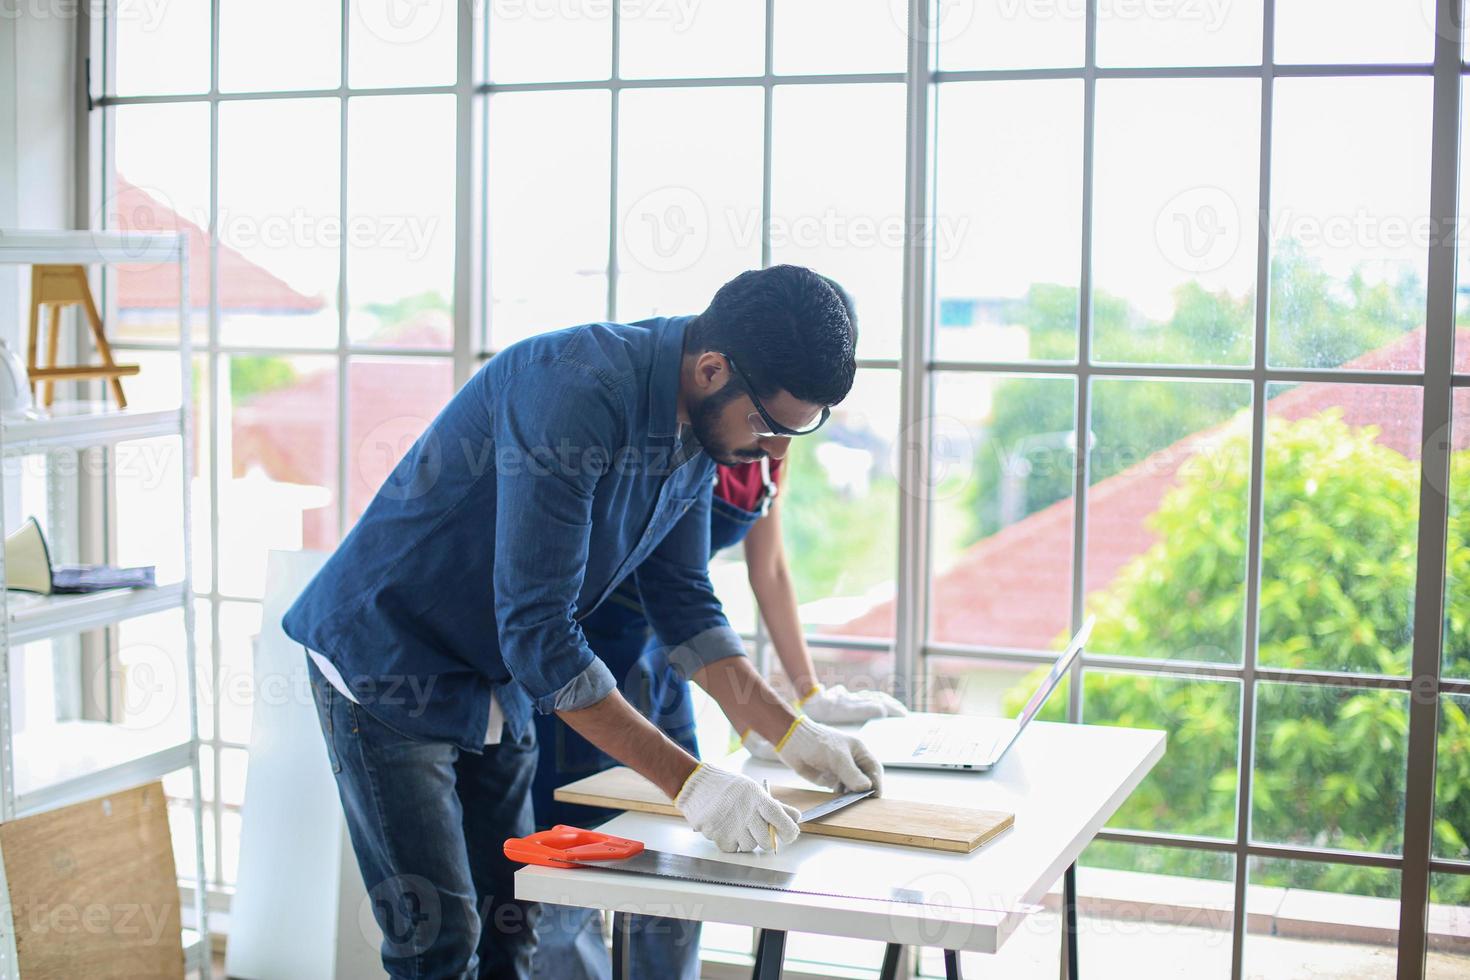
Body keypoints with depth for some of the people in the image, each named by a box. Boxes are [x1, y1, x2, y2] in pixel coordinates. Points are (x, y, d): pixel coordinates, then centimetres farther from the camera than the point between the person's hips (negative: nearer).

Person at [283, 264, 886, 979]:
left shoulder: (693, 435, -4)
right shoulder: (573, 391, -32)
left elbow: (683, 603, 7)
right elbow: (537, 631, -33)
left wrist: (793, 735, -2)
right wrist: (687, 781, -32)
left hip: (498, 686, 8)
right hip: (386, 670, -8)